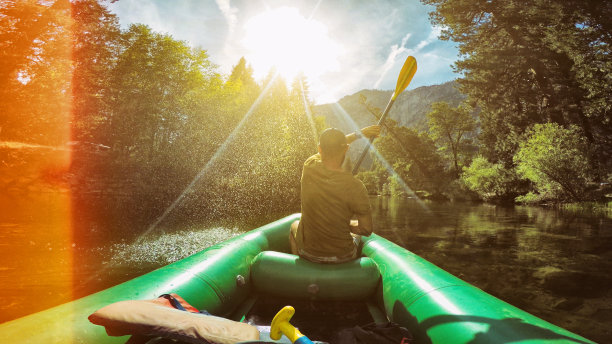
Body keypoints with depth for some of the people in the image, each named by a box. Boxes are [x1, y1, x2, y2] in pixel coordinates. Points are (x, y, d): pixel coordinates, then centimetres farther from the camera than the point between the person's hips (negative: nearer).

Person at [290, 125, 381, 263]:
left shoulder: (309, 167, -17)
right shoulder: (355, 187, -25)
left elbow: (328, 148, 6)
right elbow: (367, 230, -14)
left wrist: (359, 133, 13)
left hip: (308, 252, 2)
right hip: (343, 256, -1)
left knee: (294, 226, 36)